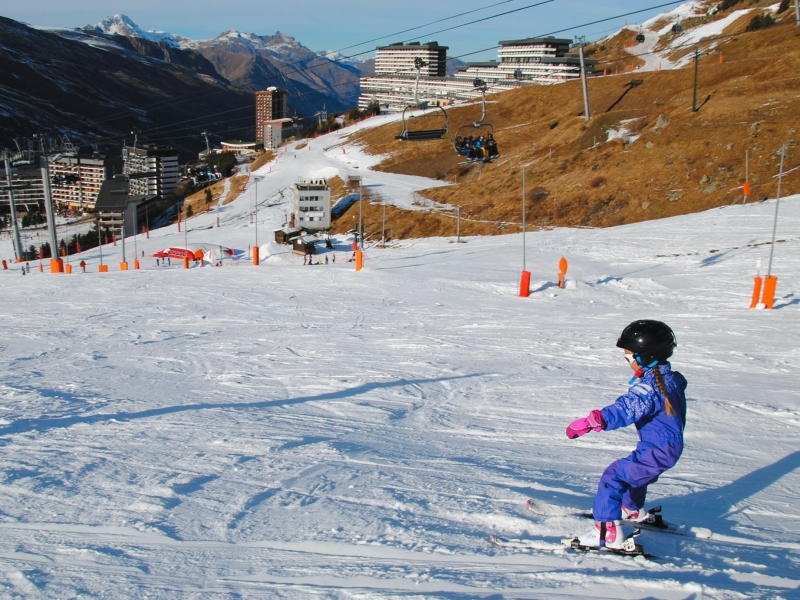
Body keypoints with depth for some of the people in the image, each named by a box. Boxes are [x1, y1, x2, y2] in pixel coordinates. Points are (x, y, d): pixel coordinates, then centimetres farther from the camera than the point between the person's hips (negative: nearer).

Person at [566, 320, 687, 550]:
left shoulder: (650, 386, -24)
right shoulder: (670, 378, 7)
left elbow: (625, 410, -38)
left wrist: (592, 421, -46)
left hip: (658, 449, -10)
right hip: (669, 445, 10)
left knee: (615, 476, -13)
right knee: (634, 471, 31)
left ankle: (608, 532, -17)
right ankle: (633, 510, 52)